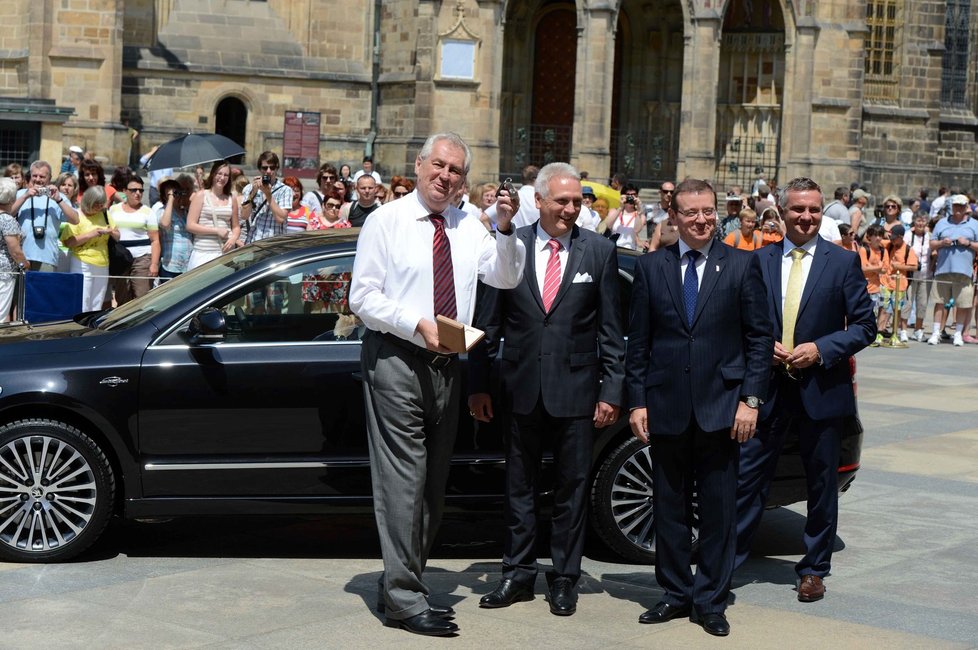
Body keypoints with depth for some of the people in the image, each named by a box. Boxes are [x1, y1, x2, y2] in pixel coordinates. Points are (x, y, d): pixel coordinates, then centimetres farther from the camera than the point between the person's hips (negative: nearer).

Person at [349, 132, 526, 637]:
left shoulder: (468, 227, 12)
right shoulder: (386, 221, -3)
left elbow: (505, 278, 5)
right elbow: (364, 296, -8)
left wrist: (505, 230, -10)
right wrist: (417, 326, -18)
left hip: (446, 364, 6)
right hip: (396, 359, -6)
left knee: (433, 482, 12)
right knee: (404, 478, -9)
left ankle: (405, 584, 24)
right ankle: (404, 599, -5)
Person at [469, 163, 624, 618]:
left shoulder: (600, 252, 0)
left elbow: (610, 329, 1)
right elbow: (488, 322, 4)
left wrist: (611, 391, -3)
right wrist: (478, 384, 2)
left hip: (576, 390, -1)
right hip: (523, 388, 1)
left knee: (572, 487, 8)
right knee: (519, 486, 11)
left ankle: (565, 579, 20)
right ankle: (518, 575, 23)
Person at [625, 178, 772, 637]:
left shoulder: (742, 265, 1)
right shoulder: (650, 267, 5)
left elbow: (759, 337, 1)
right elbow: (638, 342, 6)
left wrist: (750, 399, -5)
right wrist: (637, 401, 1)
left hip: (721, 406, -1)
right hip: (667, 406, 2)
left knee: (718, 510, 4)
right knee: (669, 508, 9)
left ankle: (710, 600, 15)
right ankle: (676, 594, 22)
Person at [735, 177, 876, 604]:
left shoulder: (843, 262, -1)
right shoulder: (760, 261, 4)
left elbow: (864, 325, -1)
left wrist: (821, 349, -14)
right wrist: (764, 347, -8)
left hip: (822, 389, -1)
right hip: (768, 388, 1)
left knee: (822, 486, 9)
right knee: (747, 476, 2)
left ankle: (814, 569, 22)